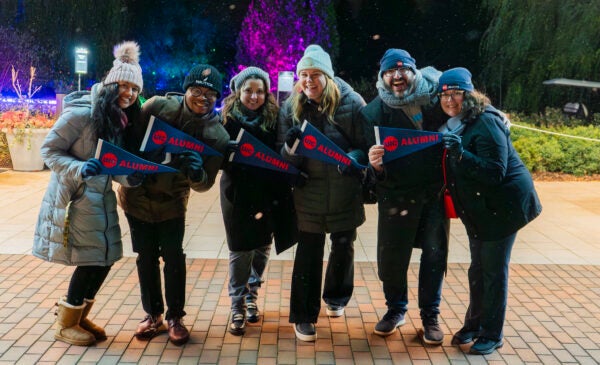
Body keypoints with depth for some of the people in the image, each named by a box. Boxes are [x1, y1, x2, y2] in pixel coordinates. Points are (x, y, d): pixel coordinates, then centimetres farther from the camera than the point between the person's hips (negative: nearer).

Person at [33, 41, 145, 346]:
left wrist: (130, 178, -11)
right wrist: (79, 169, -28)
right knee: (92, 260, -3)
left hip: (101, 197, 8)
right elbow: (49, 150, -13)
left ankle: (78, 316, 31)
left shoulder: (122, 120, 5)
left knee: (105, 259, 10)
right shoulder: (81, 113, -18)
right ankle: (65, 325, 18)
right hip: (75, 197, -8)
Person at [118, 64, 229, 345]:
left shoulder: (217, 136, -14)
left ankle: (175, 317, 17)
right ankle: (153, 315, 26)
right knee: (146, 257, 9)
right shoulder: (158, 106, -15)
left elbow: (204, 185, -10)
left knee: (173, 257, -2)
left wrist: (196, 173, -31)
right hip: (137, 195, 1)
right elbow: (130, 136, -2)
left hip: (172, 202, -1)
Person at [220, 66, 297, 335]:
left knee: (262, 246, 13)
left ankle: (252, 296, 33)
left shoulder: (273, 118, 2)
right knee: (240, 250, 0)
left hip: (269, 193, 3)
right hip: (238, 194, -3)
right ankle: (238, 306, 13)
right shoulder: (227, 119, -3)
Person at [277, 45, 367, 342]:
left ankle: (336, 298, 43)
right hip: (309, 192, 0)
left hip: (345, 192, 0)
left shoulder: (351, 102, -10)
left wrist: (353, 159, -28)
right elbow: (284, 159, -3)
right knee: (308, 252, 2)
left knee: (344, 247, 17)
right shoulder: (291, 107, -3)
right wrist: (291, 146, -26)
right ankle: (303, 316, 15)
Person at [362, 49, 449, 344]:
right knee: (391, 256, 4)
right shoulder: (374, 111, -6)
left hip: (436, 190, 1)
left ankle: (430, 316, 25)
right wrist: (376, 164, -30)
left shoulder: (436, 93, -4)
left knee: (435, 254, 7)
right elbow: (379, 170, -8)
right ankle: (395, 310, 30)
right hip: (397, 193, -1)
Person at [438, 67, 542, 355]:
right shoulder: (452, 125, 5)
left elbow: (495, 173, -28)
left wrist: (461, 154, -38)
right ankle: (474, 323, 30)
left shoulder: (486, 122, -20)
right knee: (478, 269, 16)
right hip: (477, 208, 8)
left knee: (494, 271, 1)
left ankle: (492, 334, 15)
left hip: (503, 205, -8)